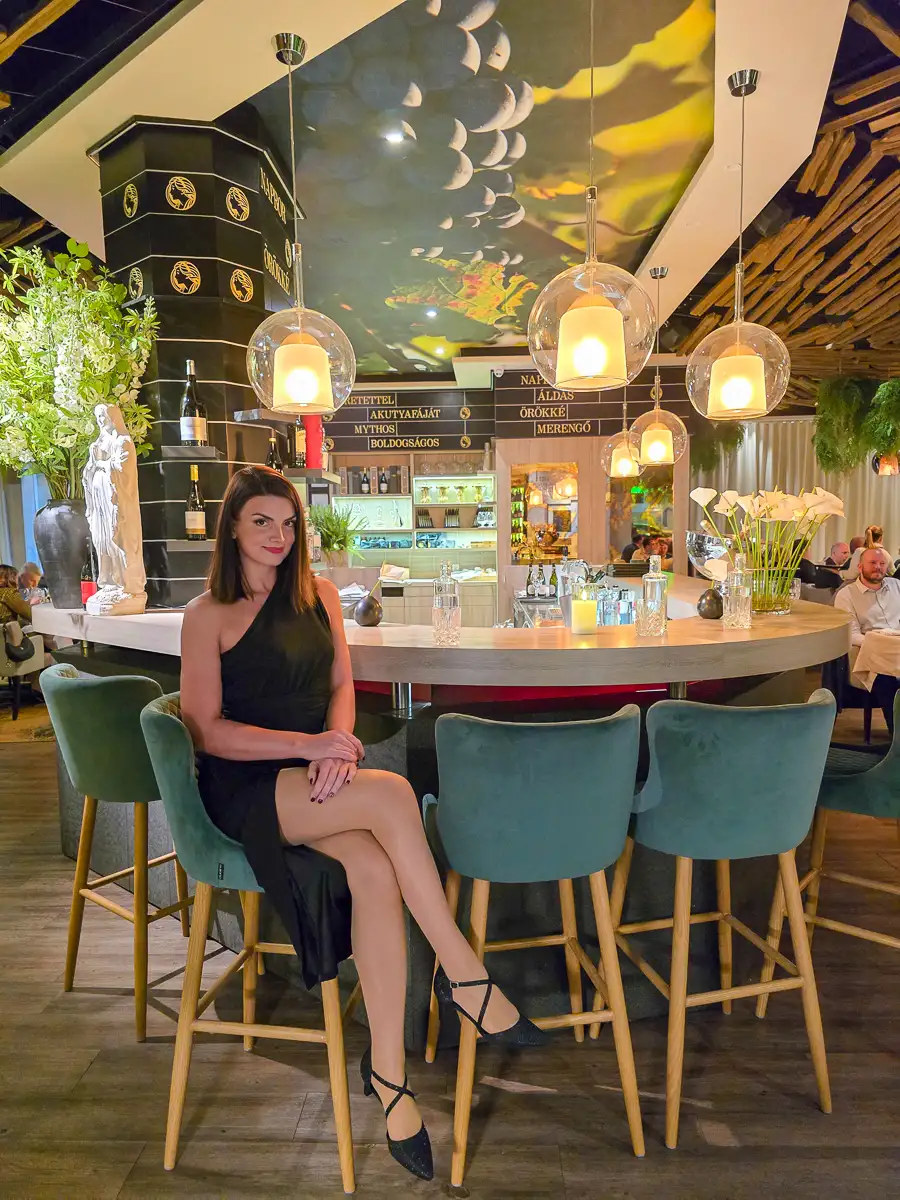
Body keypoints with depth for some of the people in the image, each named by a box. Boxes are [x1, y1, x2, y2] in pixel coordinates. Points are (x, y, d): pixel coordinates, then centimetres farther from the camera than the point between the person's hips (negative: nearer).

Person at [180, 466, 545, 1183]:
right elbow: (207, 729, -6)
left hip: (318, 779, 4)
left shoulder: (319, 595, 14)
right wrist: (309, 744, -18)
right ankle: (464, 974, -18)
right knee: (392, 793, -31)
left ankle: (388, 1068, -15)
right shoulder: (209, 615, 1)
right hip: (246, 788, -4)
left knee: (374, 869, -29)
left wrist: (336, 750, -11)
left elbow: (342, 684, 11)